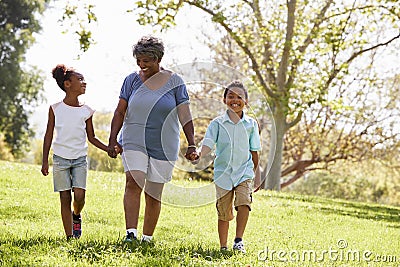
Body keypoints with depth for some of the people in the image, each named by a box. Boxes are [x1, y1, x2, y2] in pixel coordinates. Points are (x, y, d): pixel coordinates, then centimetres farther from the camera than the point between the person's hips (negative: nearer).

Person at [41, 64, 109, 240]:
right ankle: (69, 237, 6)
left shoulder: (86, 111, 3)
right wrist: (45, 161, -1)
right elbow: (48, 136, 2)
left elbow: (91, 138, 10)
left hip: (80, 159, 1)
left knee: (79, 196, -13)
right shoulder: (55, 109, -2)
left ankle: (76, 216, 20)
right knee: (65, 198, -1)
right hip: (60, 159, -1)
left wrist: (109, 149, -3)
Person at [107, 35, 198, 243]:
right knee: (133, 183, -20)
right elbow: (120, 112, 6)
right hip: (134, 143, 0)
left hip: (163, 146, 0)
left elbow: (185, 116, -3)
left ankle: (147, 238, 16)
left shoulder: (174, 82, -1)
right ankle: (131, 233, -24)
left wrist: (191, 145, -10)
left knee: (154, 195, 4)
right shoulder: (132, 80, 3)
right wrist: (113, 140, 0)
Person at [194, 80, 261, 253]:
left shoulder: (251, 124, 5)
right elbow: (208, 143, -12)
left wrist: (257, 175, 15)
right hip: (223, 172, 0)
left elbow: (254, 151, 11)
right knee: (224, 212, 5)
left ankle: (239, 240, -13)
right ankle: (223, 247, 17)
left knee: (244, 202, -23)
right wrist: (199, 156, -33)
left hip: (244, 171, 0)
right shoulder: (217, 123, 0)